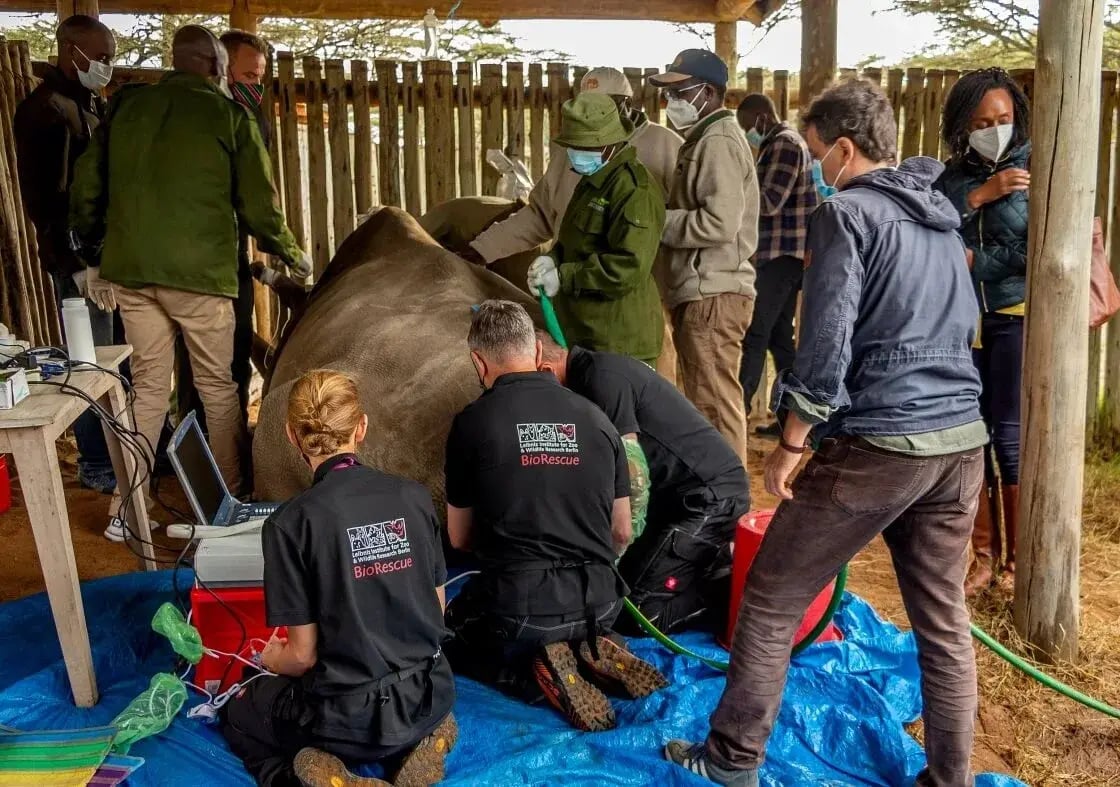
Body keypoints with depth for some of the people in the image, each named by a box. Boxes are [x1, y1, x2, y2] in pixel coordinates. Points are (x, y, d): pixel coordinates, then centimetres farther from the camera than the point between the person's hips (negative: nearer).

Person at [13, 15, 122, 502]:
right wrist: (73, 264, -17)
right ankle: (95, 465, 10)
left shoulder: (93, 104, 15)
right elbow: (38, 197, -14)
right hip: (79, 258, -8)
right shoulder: (41, 110, -9)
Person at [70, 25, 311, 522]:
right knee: (218, 387, 8)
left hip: (129, 271, 4)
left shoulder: (126, 107, 10)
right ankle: (231, 500, 15)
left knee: (148, 385, 13)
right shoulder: (228, 115, -2)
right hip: (199, 272, -4)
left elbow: (86, 189, 12)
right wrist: (292, 254, 15)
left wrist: (94, 255, 23)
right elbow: (258, 205, -1)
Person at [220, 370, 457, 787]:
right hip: (429, 696, 4)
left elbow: (303, 655, -11)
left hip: (348, 717, -4)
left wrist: (272, 660, 12)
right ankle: (412, 742, 8)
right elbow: (436, 609, 5)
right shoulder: (414, 496, -6)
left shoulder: (291, 522, -17)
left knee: (237, 714, 27)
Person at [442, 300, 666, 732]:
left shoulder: (473, 422, -7)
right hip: (598, 605, 5)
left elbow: (459, 538, 5)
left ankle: (536, 675, 0)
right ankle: (591, 654, 5)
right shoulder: (594, 417, 3)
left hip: (517, 611, -5)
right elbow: (622, 533, 11)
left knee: (443, 636, 26)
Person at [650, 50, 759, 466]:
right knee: (707, 401, 17)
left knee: (715, 404, -7)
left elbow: (719, 223, -23)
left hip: (713, 295, -11)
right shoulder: (704, 139, 21)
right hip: (703, 291, 11)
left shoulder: (719, 141, -12)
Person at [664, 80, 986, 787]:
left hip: (877, 445, -8)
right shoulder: (943, 216, 16)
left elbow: (826, 344, -16)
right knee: (944, 620, 15)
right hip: (962, 441, 8)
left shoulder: (847, 213, -8)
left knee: (770, 600, 6)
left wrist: (791, 445, -8)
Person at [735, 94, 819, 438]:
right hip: (782, 254, 10)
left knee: (754, 335, -10)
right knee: (778, 336, 11)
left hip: (783, 255, -10)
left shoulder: (785, 143, -11)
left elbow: (770, 202, -20)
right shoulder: (780, 144, 20)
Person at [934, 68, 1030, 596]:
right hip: (961, 320, 4)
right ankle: (984, 556, 17)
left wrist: (971, 261, -10)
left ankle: (1018, 560, 12)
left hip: (1018, 317, -4)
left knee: (1010, 435, -3)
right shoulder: (950, 175, 7)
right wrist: (980, 194, -17)